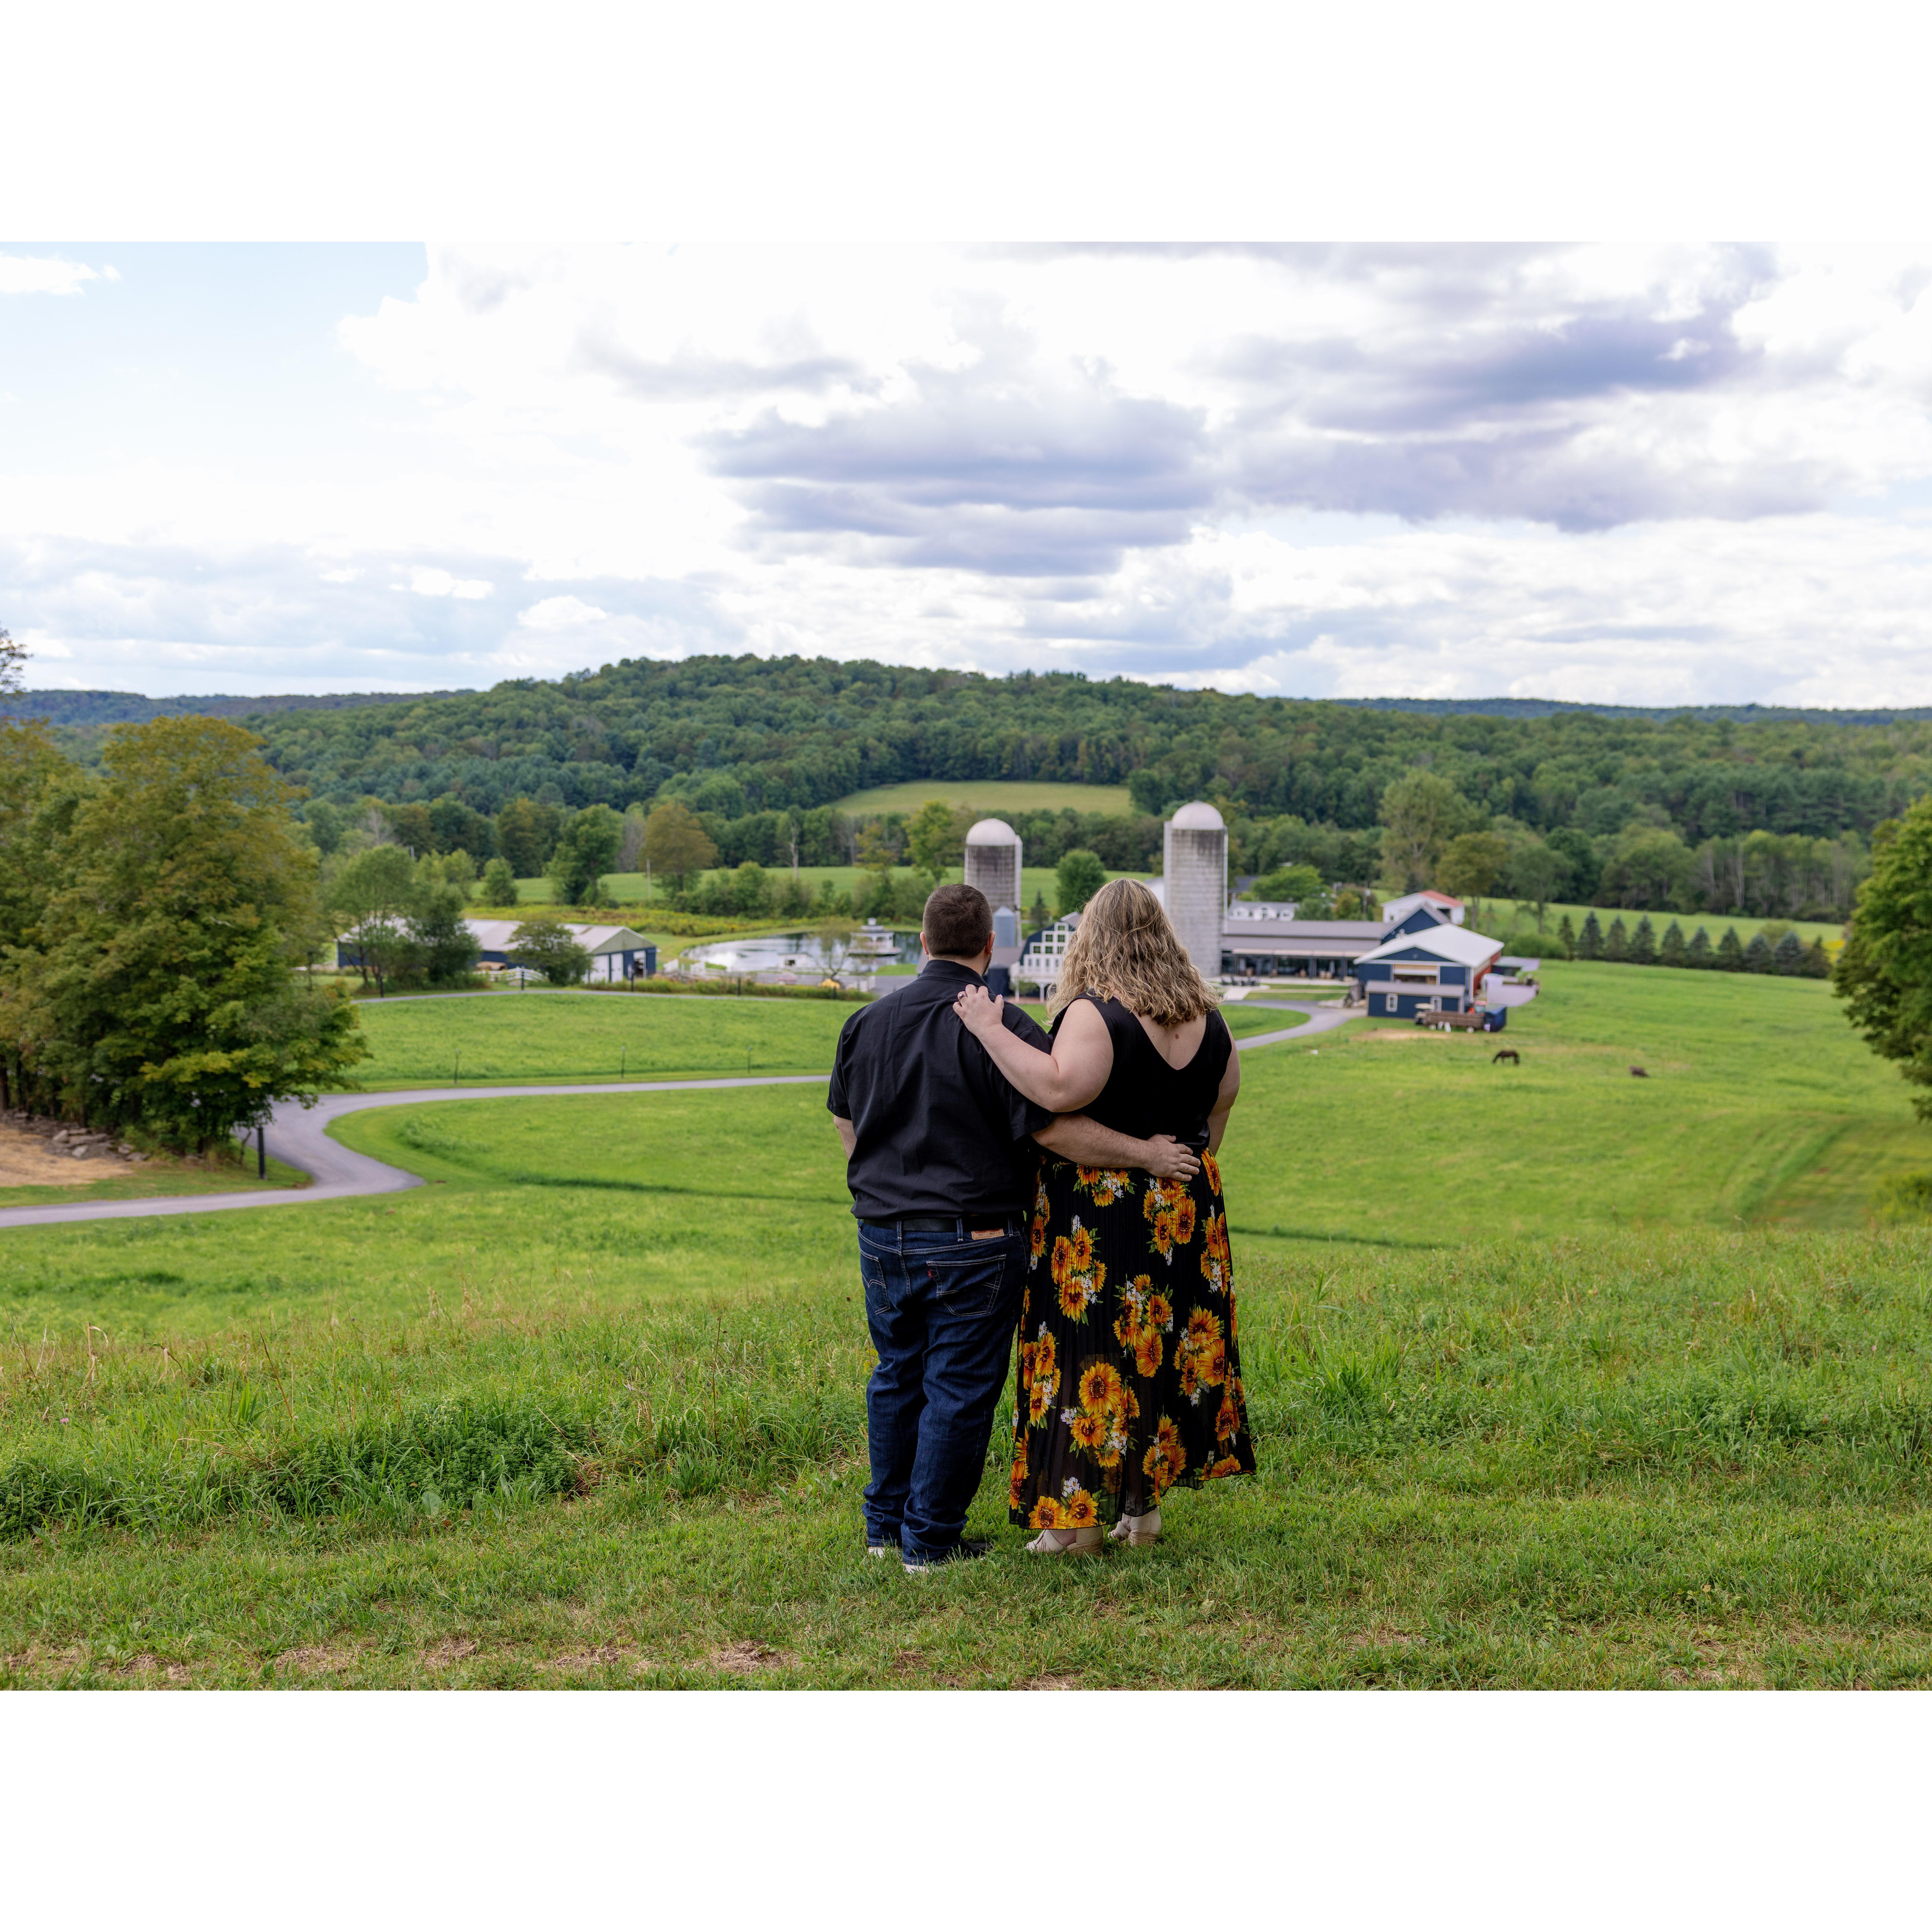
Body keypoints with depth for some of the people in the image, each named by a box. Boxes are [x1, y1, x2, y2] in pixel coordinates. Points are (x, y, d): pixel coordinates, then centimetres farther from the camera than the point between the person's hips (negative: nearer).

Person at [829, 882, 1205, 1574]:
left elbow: (845, 1121, 19)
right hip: (969, 1241, -6)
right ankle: (930, 1538, 9)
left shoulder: (868, 1022, 7)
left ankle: (885, 1525, 26)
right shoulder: (1004, 1029, -14)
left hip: (882, 1233, 6)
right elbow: (1053, 1129, -19)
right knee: (958, 1388, 3)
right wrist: (1145, 1152, -10)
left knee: (897, 1377, 18)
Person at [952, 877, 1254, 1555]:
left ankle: (1079, 1517, 5)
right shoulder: (1206, 1020, 6)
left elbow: (1060, 1089, -31)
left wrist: (992, 1031, -24)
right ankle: (1142, 1505, 22)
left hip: (1099, 1213, -6)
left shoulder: (1094, 1015, -17)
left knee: (1091, 1352, 1)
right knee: (1165, 1346, 14)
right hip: (1185, 1208, 7)